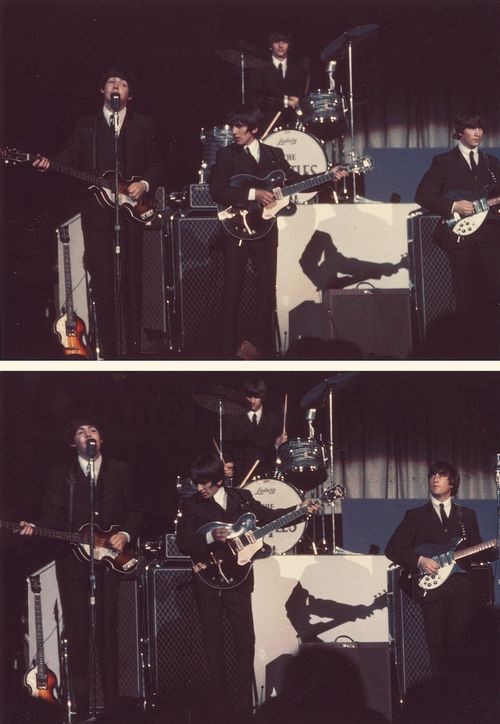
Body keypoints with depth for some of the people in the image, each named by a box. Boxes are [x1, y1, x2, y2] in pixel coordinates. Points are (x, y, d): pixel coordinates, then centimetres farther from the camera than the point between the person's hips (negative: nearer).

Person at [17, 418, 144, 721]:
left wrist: (125, 534, -5)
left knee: (108, 627, -3)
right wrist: (34, 528, -17)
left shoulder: (120, 471, 12)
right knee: (77, 630, -2)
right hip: (72, 560, 0)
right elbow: (53, 514, 1)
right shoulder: (61, 474, 11)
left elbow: (136, 510, 11)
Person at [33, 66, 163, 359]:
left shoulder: (143, 125, 12)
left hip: (131, 210, 0)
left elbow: (156, 165, 10)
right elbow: (70, 159, 4)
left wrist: (145, 185, -8)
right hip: (96, 211, 0)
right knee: (102, 280, -3)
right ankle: (108, 351, 0)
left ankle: (134, 349, 3)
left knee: (132, 278, -3)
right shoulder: (85, 125, 13)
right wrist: (49, 166, -16)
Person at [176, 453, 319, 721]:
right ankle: (220, 702, 11)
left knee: (246, 640, -5)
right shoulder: (191, 505, -1)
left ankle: (242, 704, 0)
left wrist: (302, 511, 2)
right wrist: (211, 537, -22)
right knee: (213, 643, 4)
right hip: (208, 581, -1)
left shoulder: (241, 497, 5)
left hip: (238, 578, 1)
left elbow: (269, 516, 13)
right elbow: (183, 543, -7)